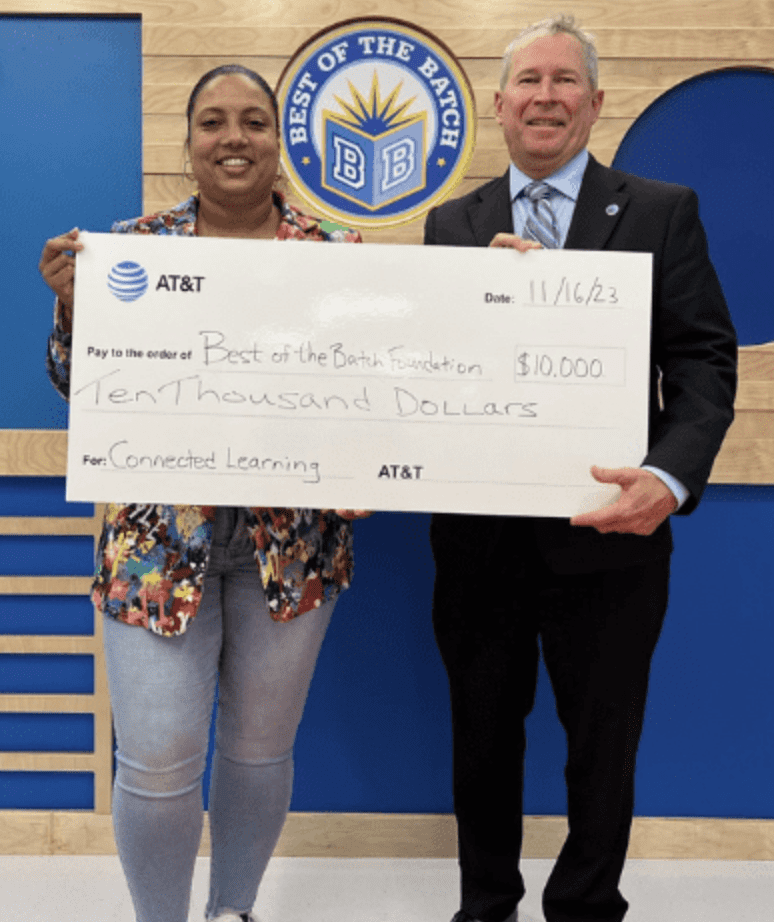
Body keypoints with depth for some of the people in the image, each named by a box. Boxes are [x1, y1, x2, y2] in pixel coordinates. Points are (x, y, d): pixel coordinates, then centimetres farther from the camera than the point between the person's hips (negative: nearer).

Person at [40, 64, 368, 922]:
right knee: (156, 760, 1)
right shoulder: (132, 243, 1)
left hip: (293, 536, 1)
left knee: (260, 745, 14)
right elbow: (82, 385, 2)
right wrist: (70, 305, -16)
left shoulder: (335, 252, 0)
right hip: (158, 535, 0)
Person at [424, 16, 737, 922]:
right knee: (483, 735, 19)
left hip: (604, 534, -2)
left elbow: (704, 361, -8)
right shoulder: (453, 223, 7)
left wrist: (670, 476, -24)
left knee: (601, 743, 14)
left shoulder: (662, 212, 0)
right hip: (479, 534, 3)